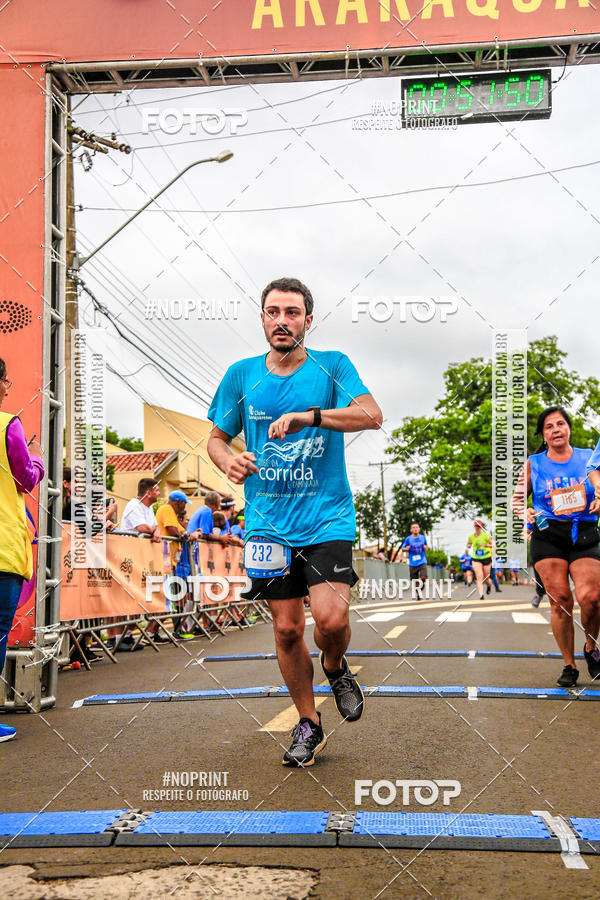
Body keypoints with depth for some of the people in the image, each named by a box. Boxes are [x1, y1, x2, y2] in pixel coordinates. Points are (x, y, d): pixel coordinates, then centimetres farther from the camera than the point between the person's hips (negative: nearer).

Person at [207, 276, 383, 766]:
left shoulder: (331, 366, 0)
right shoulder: (241, 375, 7)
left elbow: (372, 415, -15)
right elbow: (217, 437, 15)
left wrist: (306, 416, -26)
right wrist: (229, 461, -8)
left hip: (327, 518, -2)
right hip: (268, 521, 3)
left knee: (330, 618, -18)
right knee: (287, 629, 6)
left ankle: (336, 668, 18)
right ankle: (309, 725, 26)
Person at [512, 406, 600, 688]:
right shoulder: (533, 464, 8)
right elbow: (517, 498, 16)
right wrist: (525, 512, -5)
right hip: (548, 537, 0)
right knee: (560, 600, -7)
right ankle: (569, 666, 8)